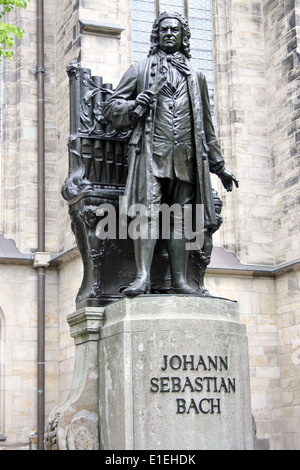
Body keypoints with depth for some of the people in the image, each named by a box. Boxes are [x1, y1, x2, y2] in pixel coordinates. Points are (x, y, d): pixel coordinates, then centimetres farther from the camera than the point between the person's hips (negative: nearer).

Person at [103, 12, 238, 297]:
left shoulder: (195, 76, 24)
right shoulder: (140, 70, 17)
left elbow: (206, 126, 26)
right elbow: (111, 108, 13)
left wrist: (218, 166, 23)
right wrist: (134, 107, -9)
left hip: (185, 157, 3)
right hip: (151, 152, -2)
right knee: (148, 211, -16)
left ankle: (179, 281, -3)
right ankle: (143, 277, -23)